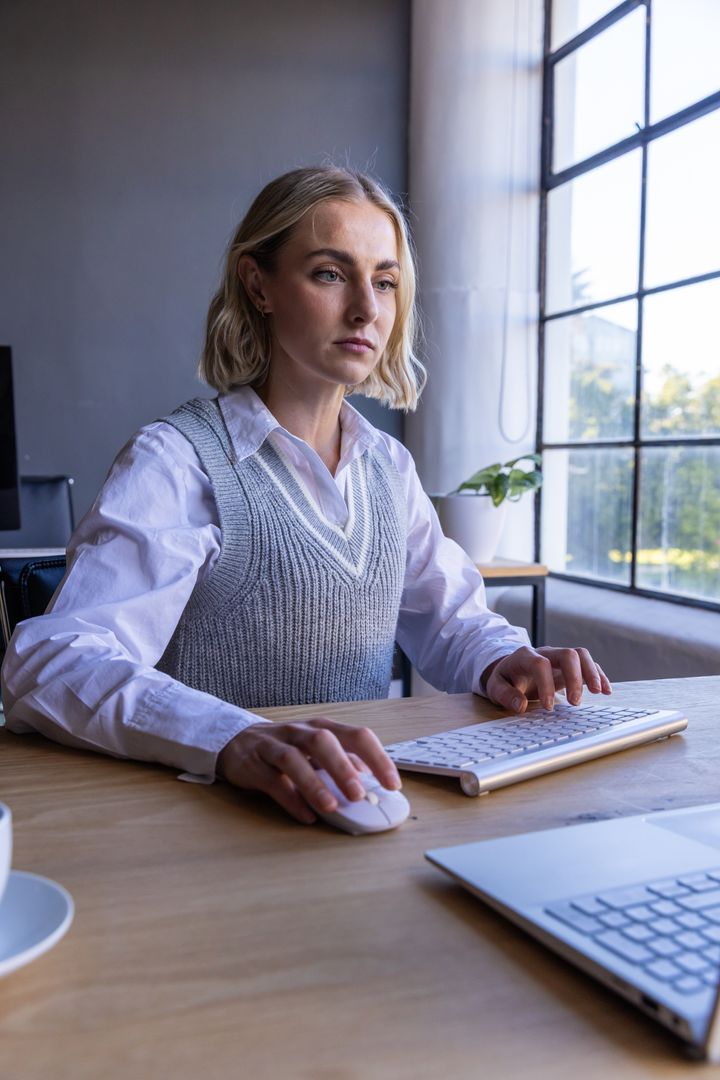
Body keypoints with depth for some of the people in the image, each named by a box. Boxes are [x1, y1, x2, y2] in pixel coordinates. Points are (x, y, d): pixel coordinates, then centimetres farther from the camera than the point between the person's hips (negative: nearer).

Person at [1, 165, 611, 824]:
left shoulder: (389, 464, 10)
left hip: (365, 803, 4)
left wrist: (501, 661, -4)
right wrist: (235, 740, -39)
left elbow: (451, 617, 19)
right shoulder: (178, 460, -11)